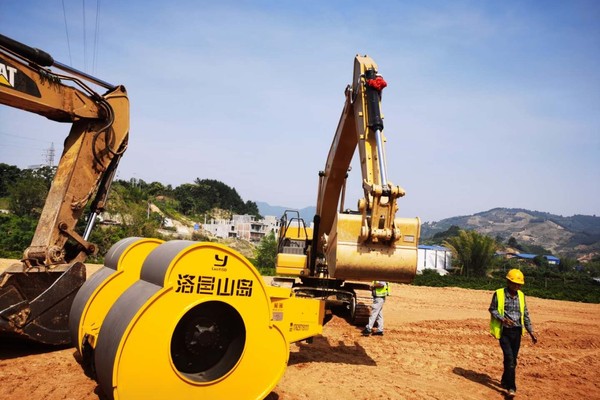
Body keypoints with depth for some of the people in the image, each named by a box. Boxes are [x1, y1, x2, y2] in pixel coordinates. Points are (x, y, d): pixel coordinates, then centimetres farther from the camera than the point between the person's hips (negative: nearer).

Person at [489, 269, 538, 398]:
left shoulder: (521, 295, 7)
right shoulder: (499, 294, -8)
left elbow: (525, 315, 13)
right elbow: (492, 309, -3)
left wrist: (531, 332, 10)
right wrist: (502, 319, -19)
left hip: (517, 331, 5)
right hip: (504, 331, -5)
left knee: (513, 359, 11)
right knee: (509, 358, -10)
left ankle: (505, 381, 29)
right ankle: (511, 387, -2)